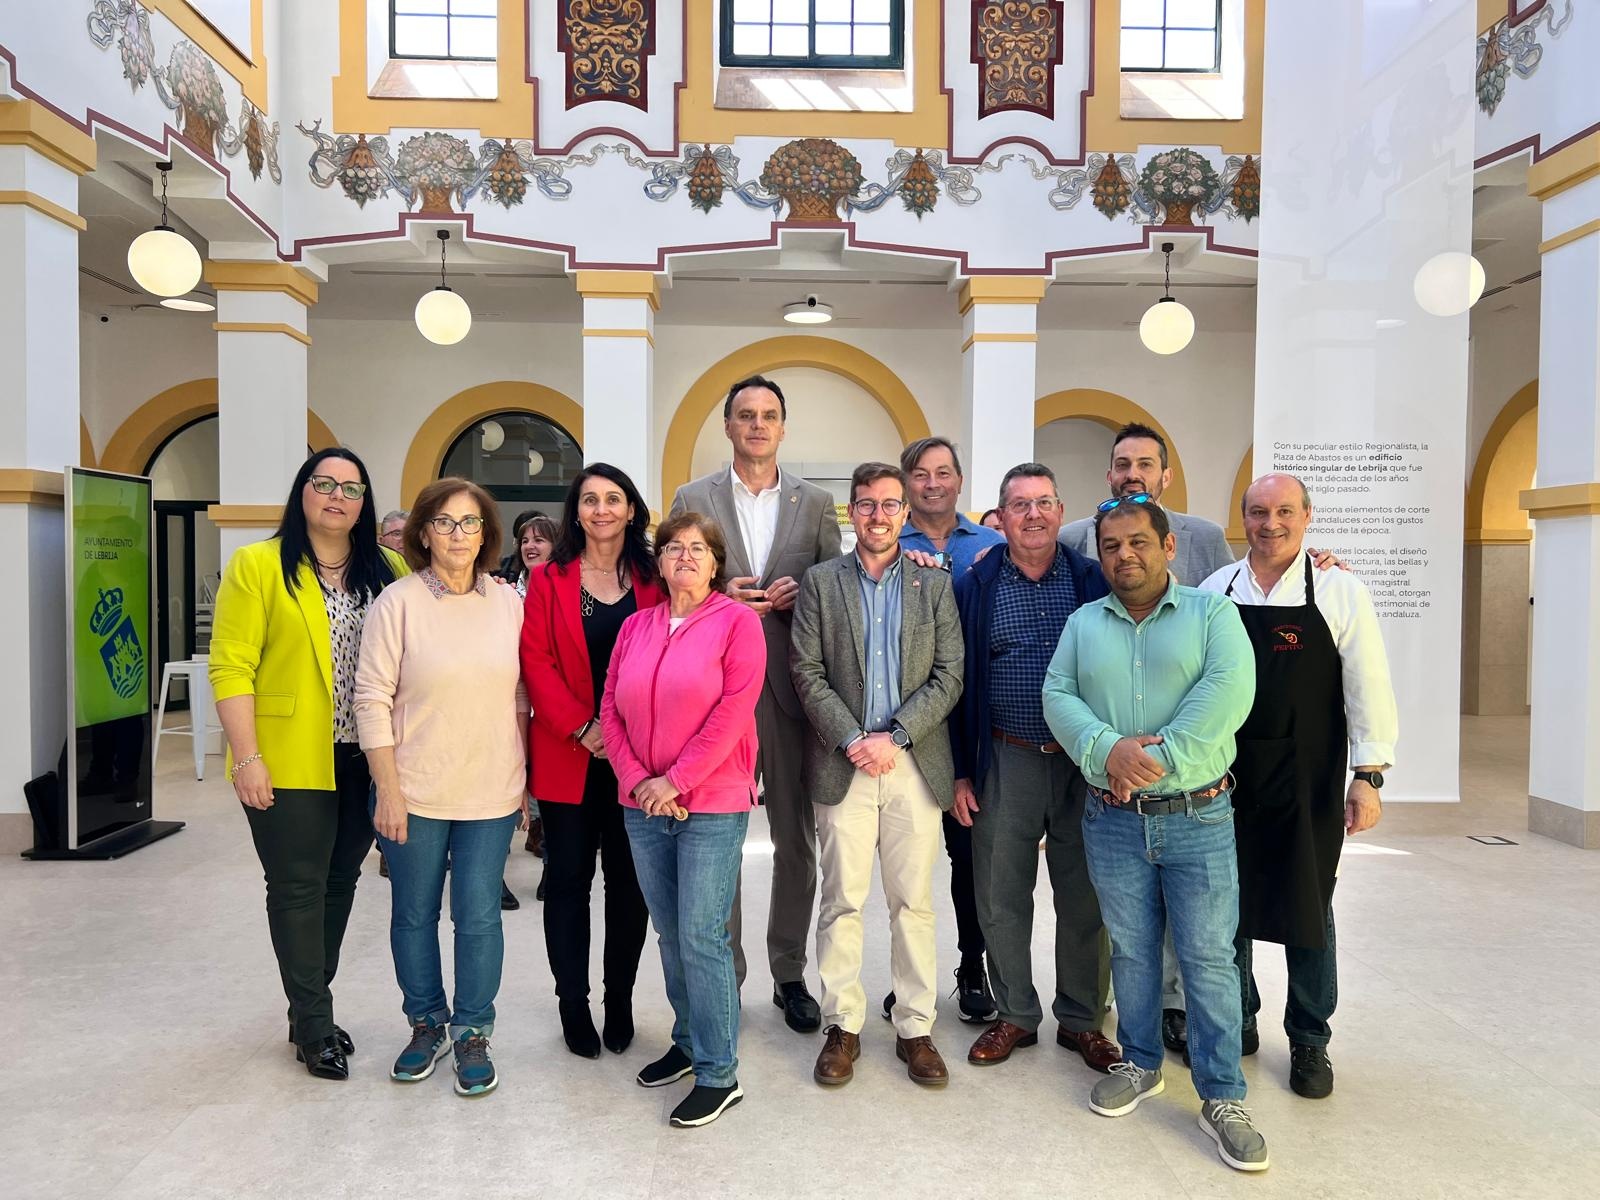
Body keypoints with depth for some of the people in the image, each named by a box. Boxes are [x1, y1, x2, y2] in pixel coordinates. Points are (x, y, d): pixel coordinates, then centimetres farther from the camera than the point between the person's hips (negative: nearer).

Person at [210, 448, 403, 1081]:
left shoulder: (387, 570, 5)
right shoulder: (257, 565, -4)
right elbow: (231, 667, -8)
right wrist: (247, 757, -14)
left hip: (362, 761, 4)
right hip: (290, 763, -4)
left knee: (339, 883, 14)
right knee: (298, 888, 4)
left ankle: (310, 1011, 31)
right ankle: (315, 1027, 17)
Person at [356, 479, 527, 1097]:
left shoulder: (509, 603, 3)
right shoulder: (399, 602, -6)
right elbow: (372, 699, -7)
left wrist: (526, 779, 8)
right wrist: (387, 790, -10)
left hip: (491, 792, 1)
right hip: (415, 791, -1)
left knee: (479, 917, 6)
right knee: (414, 915, 13)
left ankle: (472, 1033, 23)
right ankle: (428, 1024, 33)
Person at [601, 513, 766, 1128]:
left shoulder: (737, 621, -4)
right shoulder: (635, 626, 10)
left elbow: (734, 710, -13)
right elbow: (611, 708, 7)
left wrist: (677, 780, -15)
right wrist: (637, 779, -7)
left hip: (713, 806, -5)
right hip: (643, 806, 5)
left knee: (701, 936, -3)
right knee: (670, 933, 14)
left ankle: (718, 1073, 10)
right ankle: (687, 1040, 32)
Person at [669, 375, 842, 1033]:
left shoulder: (816, 502, 8)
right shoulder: (692, 499, 6)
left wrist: (796, 596, -9)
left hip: (792, 688, 1)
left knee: (796, 838, 9)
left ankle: (790, 974, 25)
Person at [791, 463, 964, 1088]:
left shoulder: (935, 584, 7)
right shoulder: (820, 582, 5)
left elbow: (949, 676, 1)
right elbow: (807, 673, -1)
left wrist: (894, 736, -10)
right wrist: (852, 741, -11)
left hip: (915, 764, 1)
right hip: (843, 765, 0)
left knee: (913, 902, 7)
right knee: (842, 901, 4)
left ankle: (915, 1029, 18)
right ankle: (842, 1027, 17)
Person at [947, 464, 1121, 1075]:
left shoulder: (1094, 582, 3)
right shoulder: (974, 587, 3)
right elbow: (955, 682, 4)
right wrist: (960, 771, 1)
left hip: (1084, 764, 0)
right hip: (1005, 763, 0)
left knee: (1084, 899, 9)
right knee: (1001, 897, 8)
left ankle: (1081, 1019, 27)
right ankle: (1015, 1014, 27)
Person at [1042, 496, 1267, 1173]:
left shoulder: (1211, 612, -1)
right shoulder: (1083, 623, 9)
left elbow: (1229, 689, -15)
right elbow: (1058, 695, -1)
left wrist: (1162, 755, -22)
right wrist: (1107, 749, -19)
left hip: (1199, 817, -2)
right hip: (1113, 819, 3)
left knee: (1209, 958, 3)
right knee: (1130, 950, 14)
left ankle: (1222, 1099, 16)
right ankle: (1140, 1065, 33)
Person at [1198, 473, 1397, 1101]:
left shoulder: (1341, 591, -4)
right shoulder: (1214, 590, 3)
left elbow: (1367, 688, -5)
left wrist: (1369, 775, -9)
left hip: (1307, 780, -2)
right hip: (1224, 776, 2)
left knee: (1306, 907, 8)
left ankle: (1309, 1041, 26)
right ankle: (1237, 1021, 31)